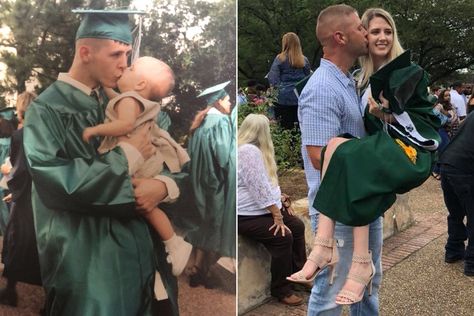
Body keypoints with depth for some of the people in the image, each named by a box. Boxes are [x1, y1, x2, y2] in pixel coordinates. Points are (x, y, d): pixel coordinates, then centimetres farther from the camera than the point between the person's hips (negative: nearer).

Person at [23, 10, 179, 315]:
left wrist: (163, 185, -14)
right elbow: (55, 182, -22)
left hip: (140, 246, 6)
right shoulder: (47, 110, -7)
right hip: (88, 259, -5)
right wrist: (126, 155, -15)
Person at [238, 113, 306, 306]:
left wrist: (279, 201, 10)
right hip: (247, 216, -11)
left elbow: (266, 183, 21)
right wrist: (278, 216, -22)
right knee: (283, 237, -21)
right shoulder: (249, 151, -21)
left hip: (261, 209, 11)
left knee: (297, 226, 6)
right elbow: (260, 188, -25)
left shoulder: (252, 149, 15)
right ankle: (281, 290, -7)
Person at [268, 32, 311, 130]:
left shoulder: (280, 59, -3)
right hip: (301, 98, 2)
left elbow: (272, 79, -7)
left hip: (284, 98, -2)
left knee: (285, 127, 1)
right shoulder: (304, 60, 4)